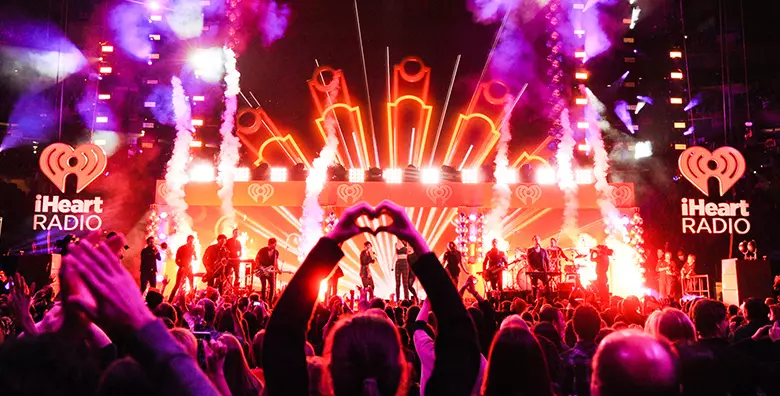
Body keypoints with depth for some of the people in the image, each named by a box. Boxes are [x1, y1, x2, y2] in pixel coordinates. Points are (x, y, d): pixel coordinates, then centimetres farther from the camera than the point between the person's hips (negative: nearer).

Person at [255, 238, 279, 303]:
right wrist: (260, 267, -13)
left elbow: (276, 262, 9)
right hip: (262, 271, -4)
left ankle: (270, 302, 7)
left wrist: (277, 269, -6)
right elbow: (256, 259, -3)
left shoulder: (276, 252, 2)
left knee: (273, 286, -3)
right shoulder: (262, 250, -9)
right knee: (264, 286, -6)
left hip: (270, 271, 4)